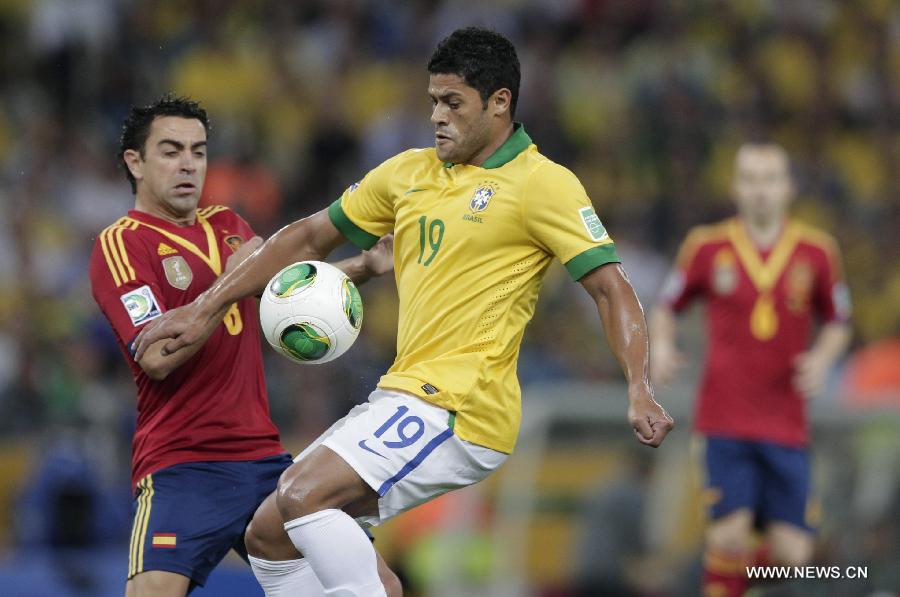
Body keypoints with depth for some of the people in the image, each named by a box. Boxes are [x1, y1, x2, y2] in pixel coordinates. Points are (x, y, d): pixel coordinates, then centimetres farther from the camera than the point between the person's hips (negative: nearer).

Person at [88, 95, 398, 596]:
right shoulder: (121, 243, -6)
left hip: (264, 457, 7)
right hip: (184, 468, -7)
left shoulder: (226, 225, 16)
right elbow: (156, 358, -17)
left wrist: (367, 266, 17)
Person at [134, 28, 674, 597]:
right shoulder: (408, 172, 14)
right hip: (402, 397, 8)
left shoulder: (542, 184, -6)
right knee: (269, 534, 5)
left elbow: (612, 288, -10)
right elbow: (310, 237, 22)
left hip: (459, 410, -8)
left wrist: (639, 392, -25)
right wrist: (205, 309, 19)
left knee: (303, 493, -25)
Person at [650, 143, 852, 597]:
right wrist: (660, 348, -7)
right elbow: (665, 308, 13)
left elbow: (838, 323, 16)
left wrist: (822, 359, -5)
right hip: (724, 419, -2)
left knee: (792, 554, -3)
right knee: (730, 534, -16)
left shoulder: (816, 251, 5)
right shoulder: (707, 247, 2)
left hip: (786, 421, 2)